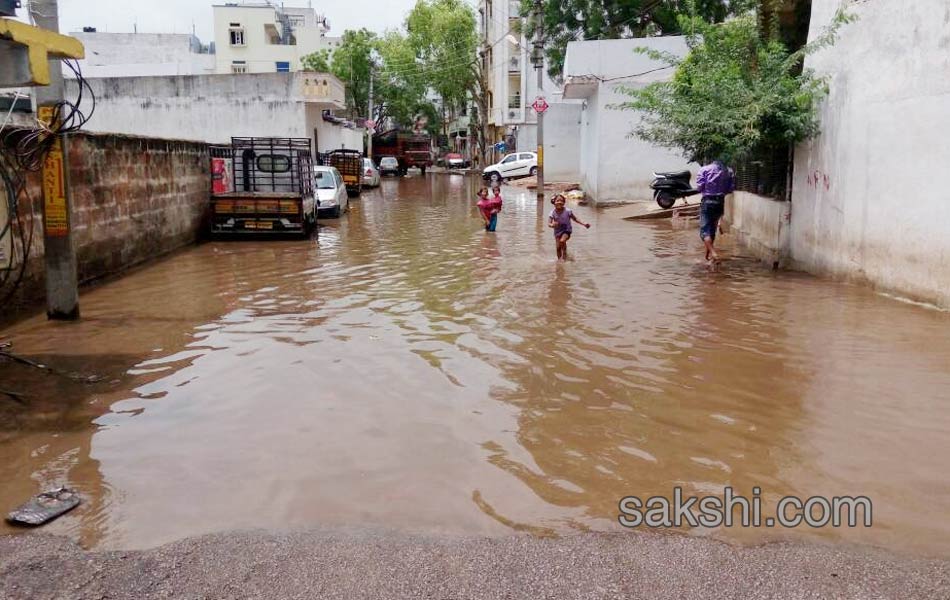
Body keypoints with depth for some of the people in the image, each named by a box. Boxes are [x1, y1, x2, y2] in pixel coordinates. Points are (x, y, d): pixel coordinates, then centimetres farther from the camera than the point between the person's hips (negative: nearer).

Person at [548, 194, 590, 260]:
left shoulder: (567, 211, -15)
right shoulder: (553, 213, -13)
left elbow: (575, 219, -2)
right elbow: (549, 223, -21)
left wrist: (584, 224, -9)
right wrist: (552, 225, -46)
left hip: (567, 230, -2)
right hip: (557, 231, 2)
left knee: (562, 240, -29)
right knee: (558, 247, -1)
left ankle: (565, 254, -5)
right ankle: (559, 259, 18)